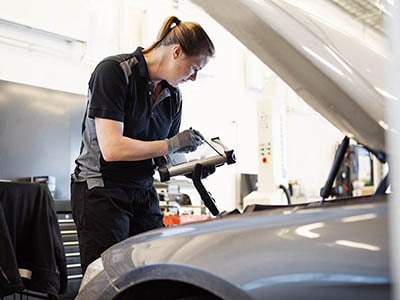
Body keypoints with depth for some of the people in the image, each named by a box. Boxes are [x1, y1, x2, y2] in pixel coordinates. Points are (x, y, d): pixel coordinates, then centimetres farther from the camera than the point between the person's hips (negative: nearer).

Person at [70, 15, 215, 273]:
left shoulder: (173, 96, 8)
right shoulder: (113, 71, -13)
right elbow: (112, 148, -22)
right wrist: (171, 144, -17)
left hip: (144, 193, 7)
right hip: (101, 191, -6)